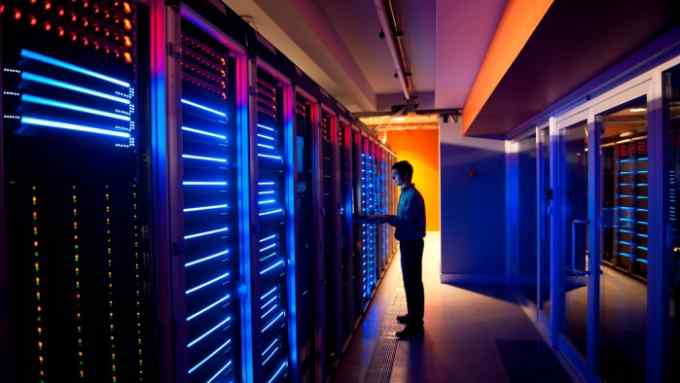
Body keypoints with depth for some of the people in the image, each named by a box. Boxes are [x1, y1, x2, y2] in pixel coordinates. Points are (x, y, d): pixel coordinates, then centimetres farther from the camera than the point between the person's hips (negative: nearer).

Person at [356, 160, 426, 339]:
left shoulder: (412, 196, -18)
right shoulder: (406, 193, 13)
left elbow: (406, 221, -26)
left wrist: (386, 219, -23)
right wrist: (388, 218, 3)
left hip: (412, 244, -10)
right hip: (407, 243, 10)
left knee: (412, 283, -6)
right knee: (411, 281, 18)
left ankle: (415, 325, -1)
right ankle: (414, 316, 31)